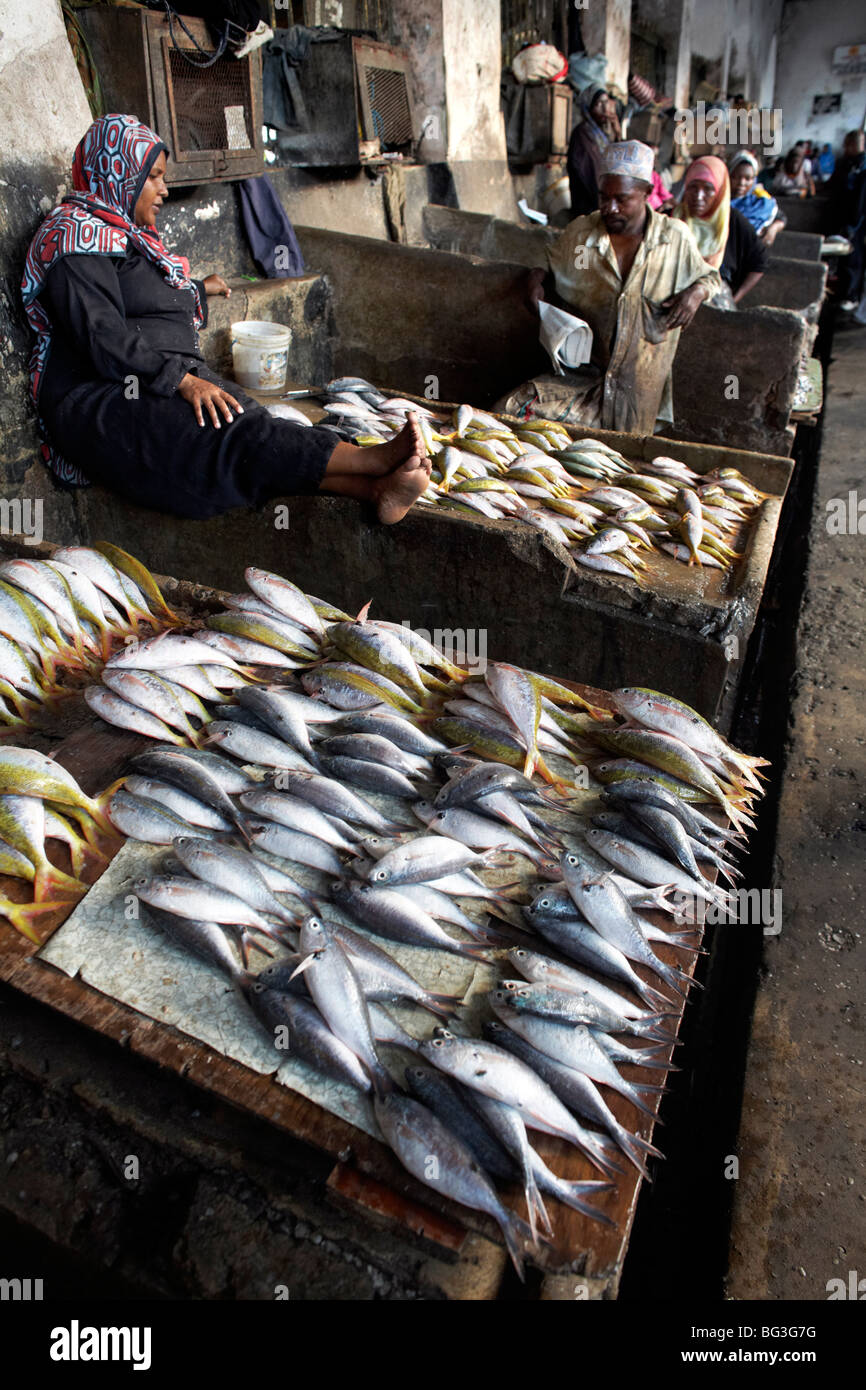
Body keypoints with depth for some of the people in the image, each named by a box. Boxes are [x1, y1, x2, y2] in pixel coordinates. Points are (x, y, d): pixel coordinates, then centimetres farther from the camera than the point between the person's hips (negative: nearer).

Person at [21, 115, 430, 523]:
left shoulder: (129, 235, 26)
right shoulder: (78, 234, -5)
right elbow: (103, 339, -18)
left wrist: (199, 290, 56)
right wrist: (182, 380, -28)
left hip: (169, 385, 8)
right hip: (100, 403, -8)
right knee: (232, 429, -32)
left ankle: (372, 488, -44)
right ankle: (370, 461, -43)